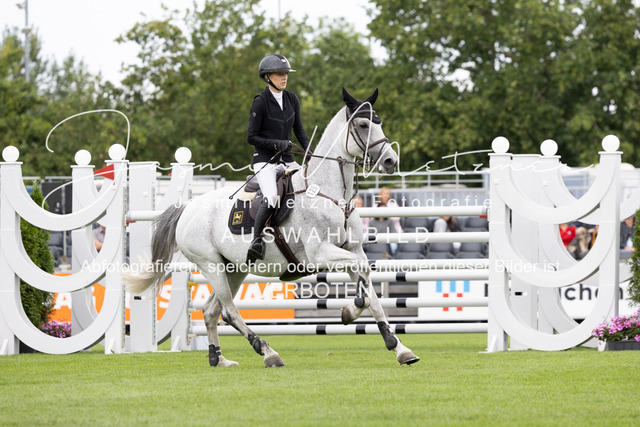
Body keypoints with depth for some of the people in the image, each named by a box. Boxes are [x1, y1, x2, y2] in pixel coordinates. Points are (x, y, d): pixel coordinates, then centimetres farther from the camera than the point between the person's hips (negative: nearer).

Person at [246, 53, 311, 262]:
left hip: (287, 159, 6)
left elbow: (298, 129, 18)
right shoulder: (261, 102, -9)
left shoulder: (291, 99, 9)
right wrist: (276, 144, -20)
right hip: (265, 161, -6)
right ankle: (256, 241, -23)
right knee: (271, 197, -31)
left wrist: (309, 150, 2)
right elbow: (252, 137, -8)